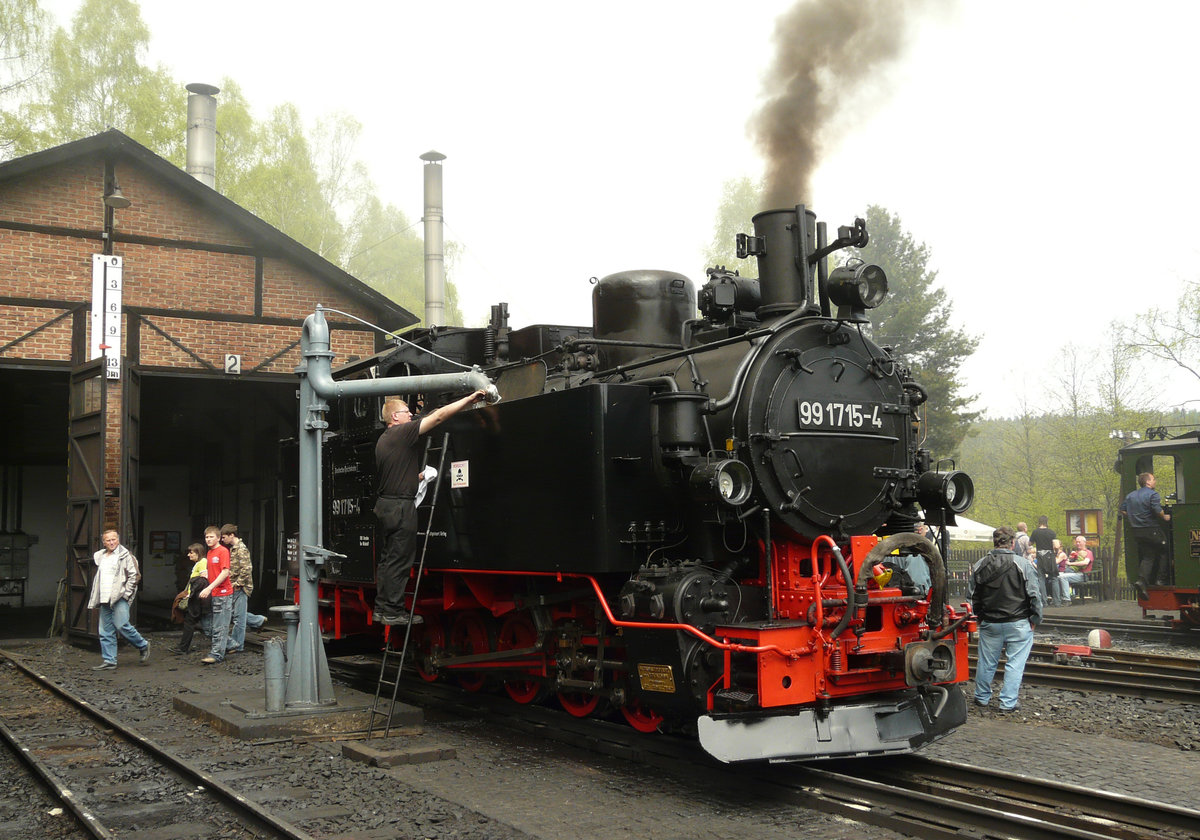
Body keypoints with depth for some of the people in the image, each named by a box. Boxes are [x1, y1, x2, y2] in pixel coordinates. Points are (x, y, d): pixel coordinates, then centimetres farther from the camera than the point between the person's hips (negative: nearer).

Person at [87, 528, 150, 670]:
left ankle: (143, 646, 4)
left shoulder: (125, 555, -2)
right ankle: (109, 661, 9)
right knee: (105, 631, 4)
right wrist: (95, 599, 19)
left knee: (121, 625, -15)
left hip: (120, 597, -7)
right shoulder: (100, 556, 19)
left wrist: (126, 593, -13)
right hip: (105, 599, 7)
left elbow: (135, 575, -7)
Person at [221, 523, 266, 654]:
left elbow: (247, 568, -23)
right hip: (234, 588, 9)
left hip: (240, 588, -9)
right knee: (237, 613, 16)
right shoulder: (232, 548, 14)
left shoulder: (241, 549, -15)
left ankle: (237, 645, 2)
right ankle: (259, 620, 32)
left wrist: (238, 583, -18)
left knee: (239, 616, -3)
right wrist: (230, 582, 16)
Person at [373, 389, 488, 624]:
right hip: (401, 505, -10)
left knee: (387, 559, 14)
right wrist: (469, 399, -15)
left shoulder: (382, 440, 17)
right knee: (399, 560, -5)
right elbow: (438, 416, -17)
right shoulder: (402, 433, -12)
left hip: (384, 503, 10)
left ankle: (381, 608, 18)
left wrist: (417, 477, 33)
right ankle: (393, 611, -1)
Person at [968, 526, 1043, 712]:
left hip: (989, 623, 4)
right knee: (1015, 663, 5)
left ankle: (982, 697, 29)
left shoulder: (979, 566, 1)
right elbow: (1035, 595, -10)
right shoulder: (1022, 565, -11)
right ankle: (1008, 702, 6)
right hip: (1018, 623, -3)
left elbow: (971, 596, 9)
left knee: (986, 661, 15)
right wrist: (1035, 619, 2)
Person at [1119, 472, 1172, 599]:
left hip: (1137, 531, 6)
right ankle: (1161, 579, 11)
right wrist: (1165, 517, -3)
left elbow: (1122, 511, 13)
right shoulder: (1153, 494, -11)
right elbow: (1158, 511, -21)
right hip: (1152, 530, -6)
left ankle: (1142, 580, -11)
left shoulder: (1130, 496, 11)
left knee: (1147, 556, 7)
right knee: (1163, 553, 12)